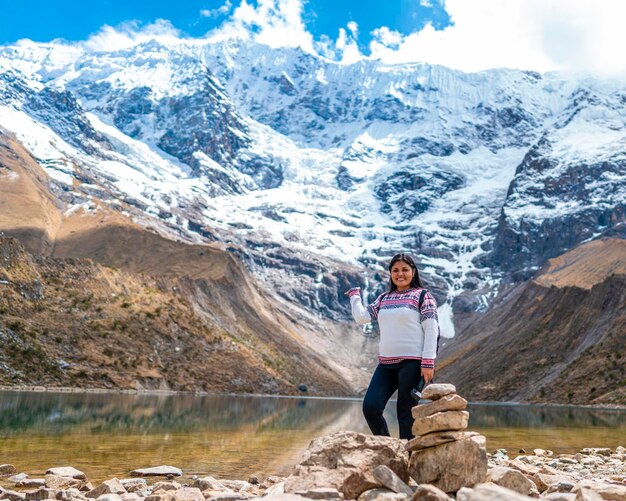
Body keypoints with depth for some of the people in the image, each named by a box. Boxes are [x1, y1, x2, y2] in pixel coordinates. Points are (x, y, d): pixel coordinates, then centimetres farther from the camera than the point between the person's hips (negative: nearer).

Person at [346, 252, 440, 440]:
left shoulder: (422, 296, 0)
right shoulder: (383, 298, 16)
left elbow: (431, 330, -6)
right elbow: (362, 317, 12)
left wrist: (428, 363, -13)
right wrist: (355, 295, 18)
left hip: (411, 363, -5)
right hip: (386, 364, 5)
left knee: (406, 414, -2)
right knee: (370, 407, -3)